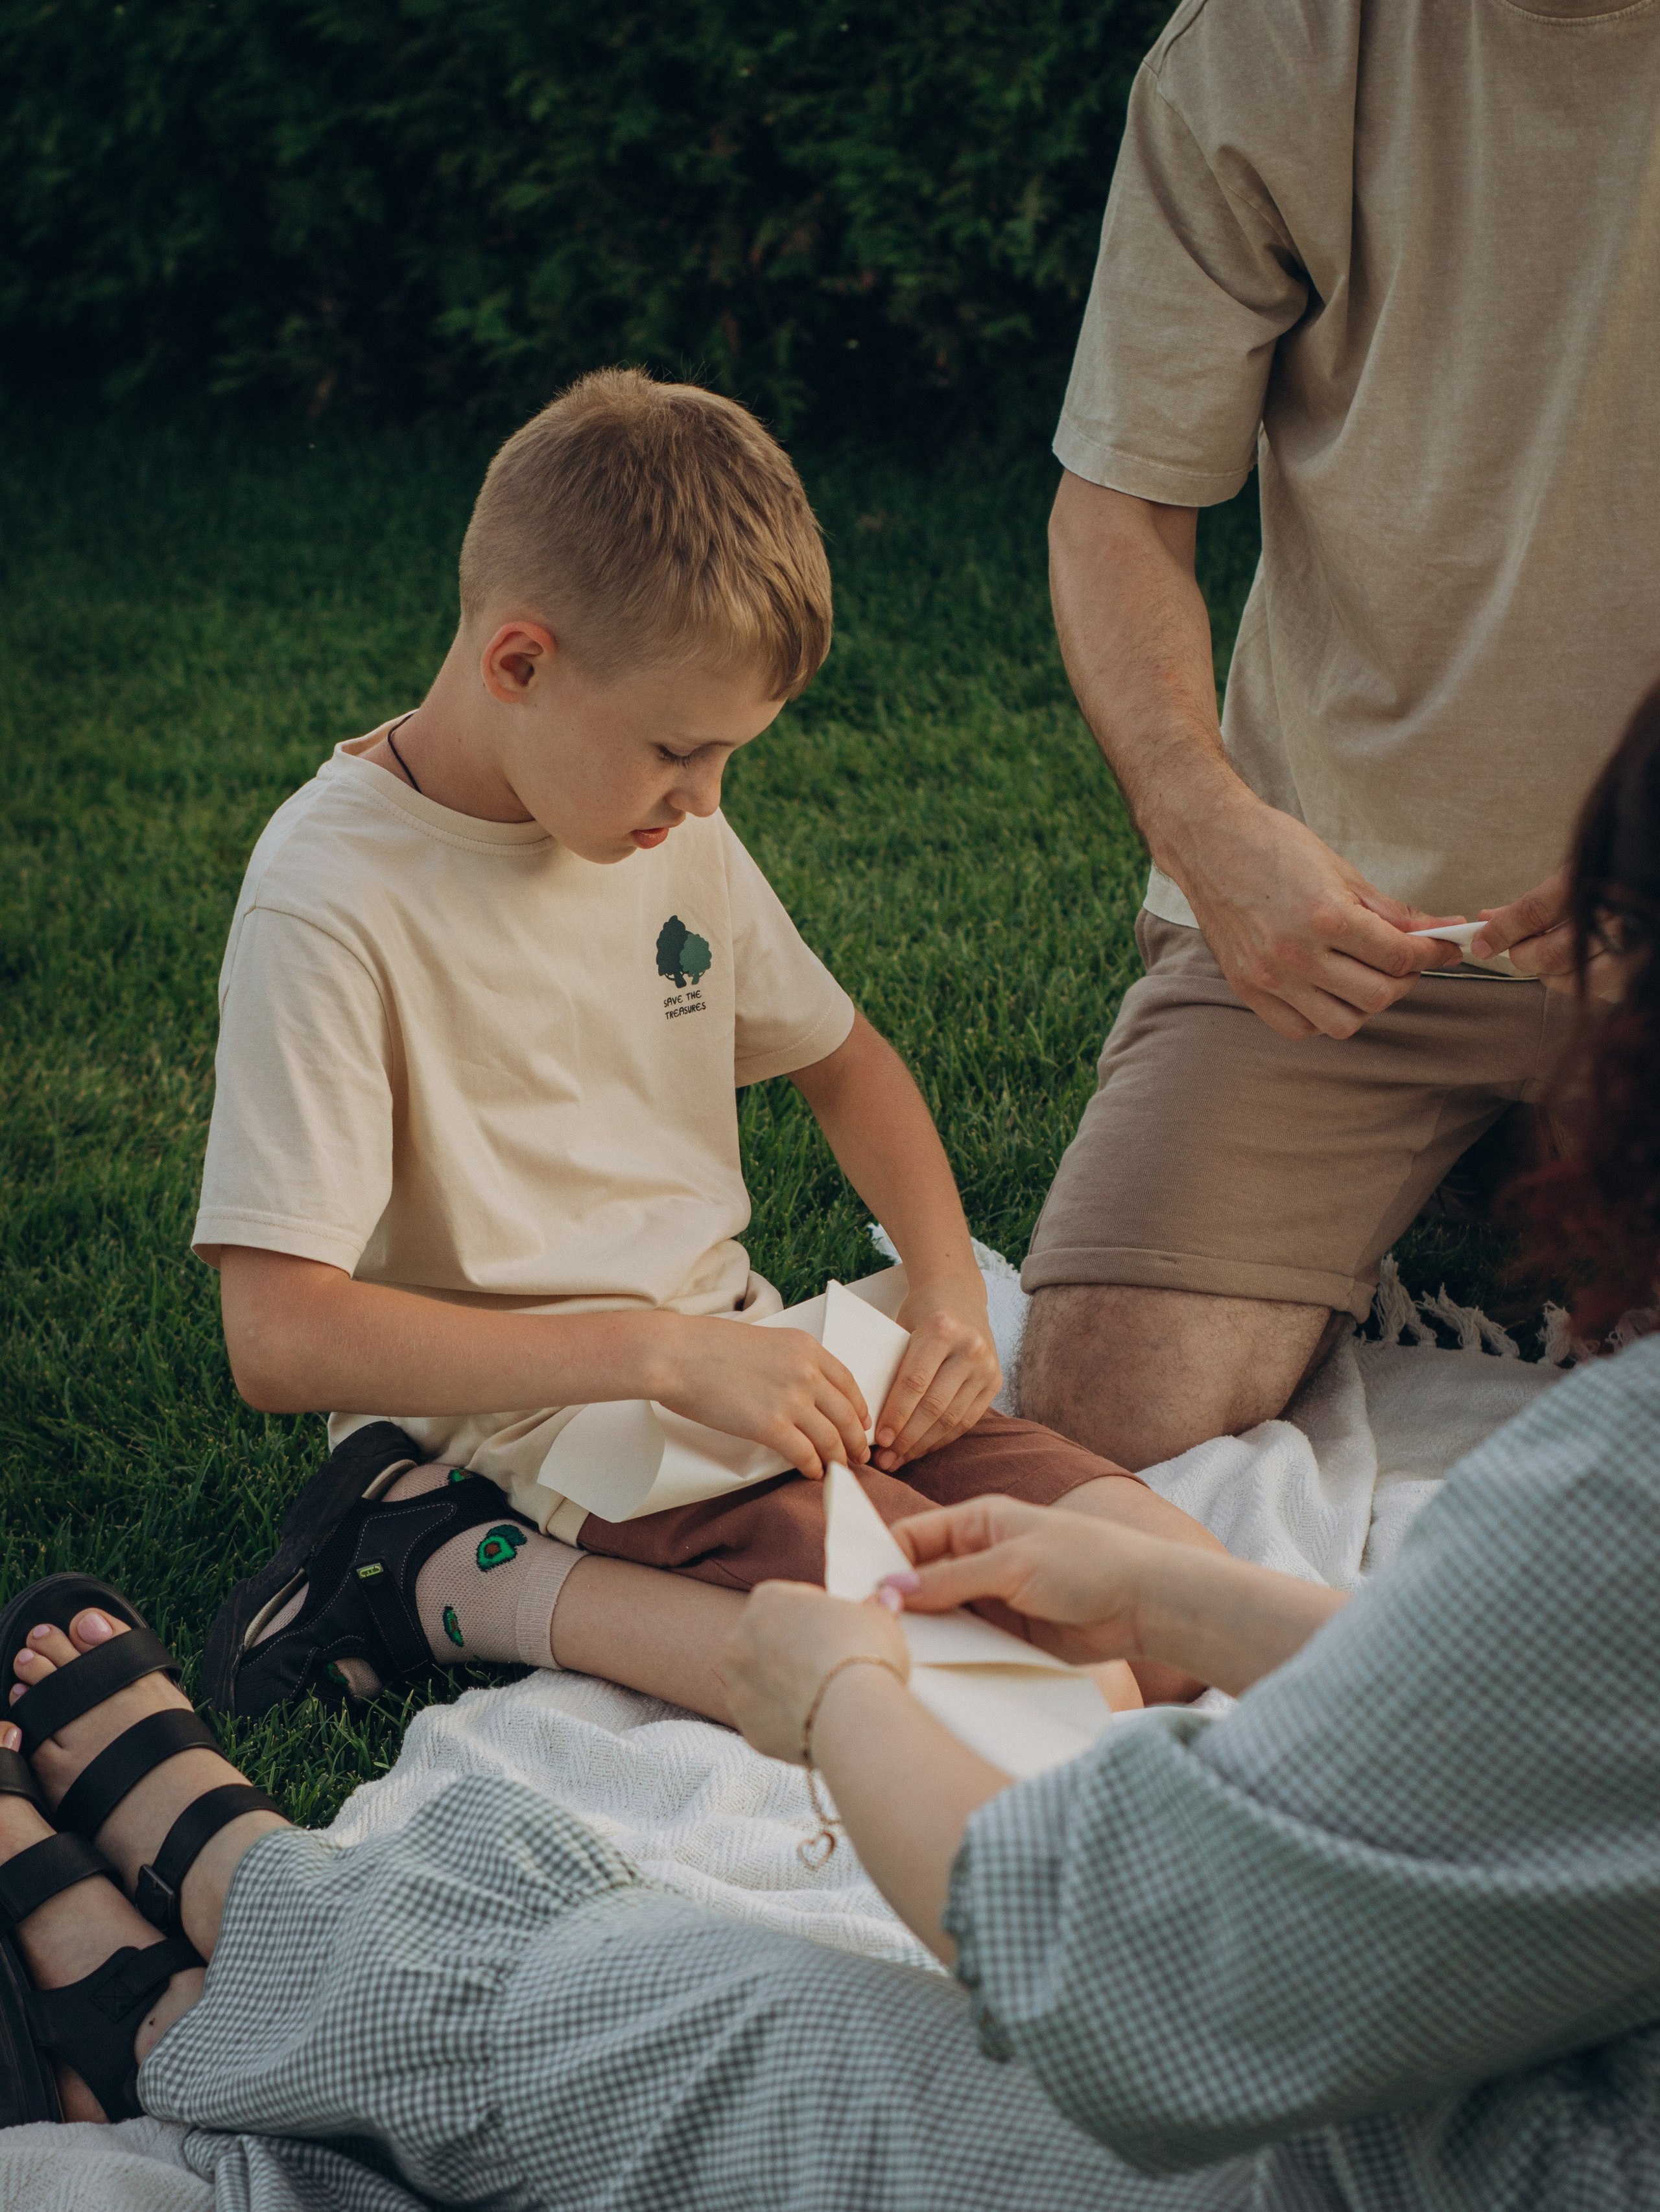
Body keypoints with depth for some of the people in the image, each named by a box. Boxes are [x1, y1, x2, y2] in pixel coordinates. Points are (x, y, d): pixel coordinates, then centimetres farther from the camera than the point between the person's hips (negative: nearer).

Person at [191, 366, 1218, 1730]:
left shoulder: (674, 825, 6)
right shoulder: (330, 899, -17)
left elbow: (840, 1056, 22)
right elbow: (281, 1337, -22)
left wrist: (950, 1289, 3)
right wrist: (663, 1353, -26)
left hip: (733, 1368, 9)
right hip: (528, 1421, -8)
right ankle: (474, 1579, -11)